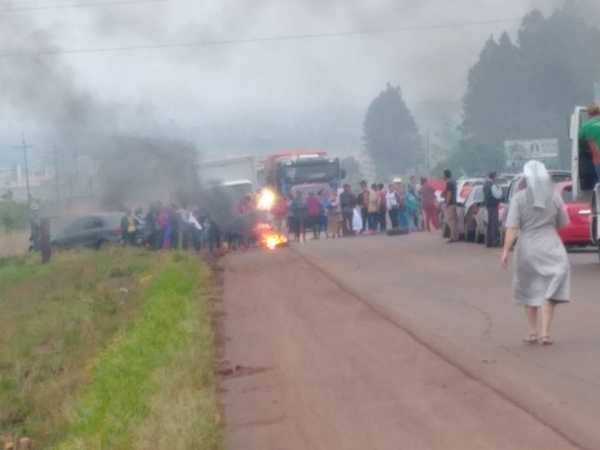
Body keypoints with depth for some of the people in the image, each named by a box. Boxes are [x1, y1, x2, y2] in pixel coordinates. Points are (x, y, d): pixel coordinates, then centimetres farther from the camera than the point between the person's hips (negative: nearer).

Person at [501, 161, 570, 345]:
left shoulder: (519, 198, -7)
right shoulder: (554, 196, -2)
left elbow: (512, 227, -14)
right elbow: (563, 223, 7)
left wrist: (506, 251, -13)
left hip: (527, 248, 0)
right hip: (551, 247, 0)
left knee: (530, 289, 17)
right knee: (550, 291, 3)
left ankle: (532, 332, 19)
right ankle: (545, 333, -9)